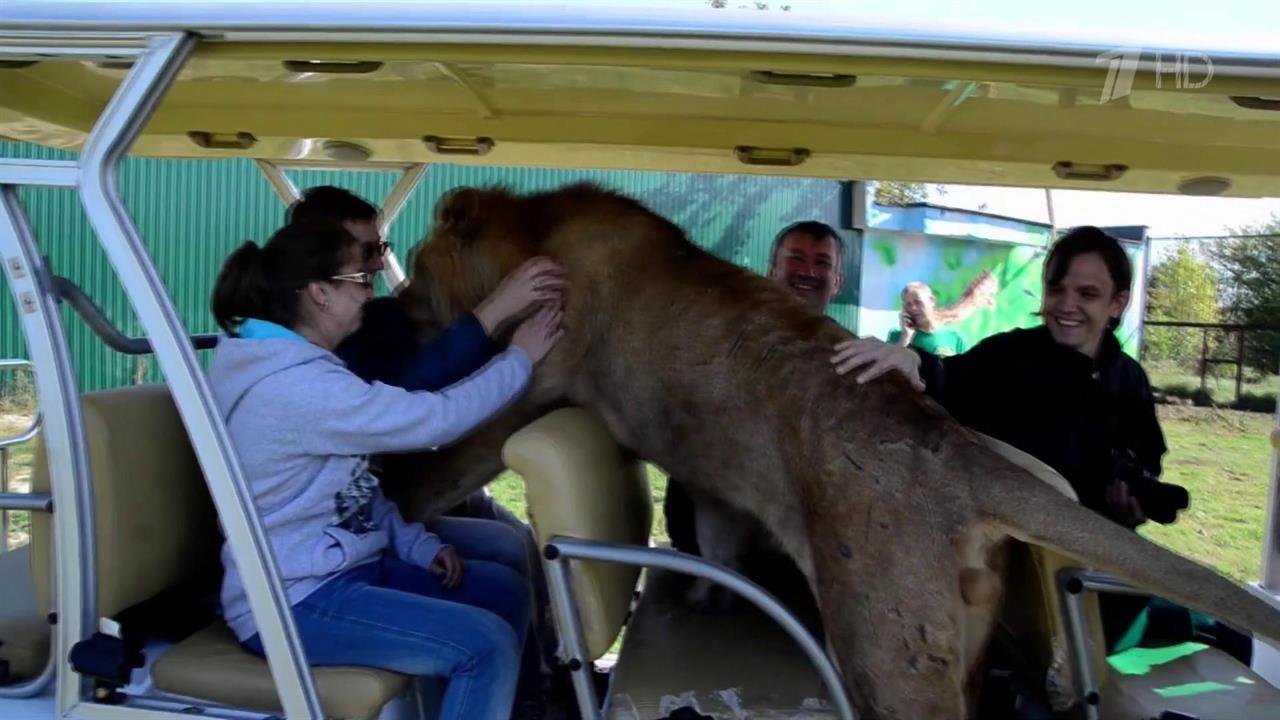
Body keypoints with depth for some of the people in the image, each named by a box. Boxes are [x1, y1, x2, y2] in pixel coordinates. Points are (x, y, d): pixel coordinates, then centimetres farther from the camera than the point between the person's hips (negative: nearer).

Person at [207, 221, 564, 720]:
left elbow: (353, 481, 14)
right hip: (293, 603, -10)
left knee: (505, 591, 8)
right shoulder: (294, 386, -24)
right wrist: (519, 359, -8)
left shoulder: (288, 362, 10)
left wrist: (418, 546, 3)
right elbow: (433, 418, -22)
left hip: (341, 565, 10)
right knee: (486, 644, -20)